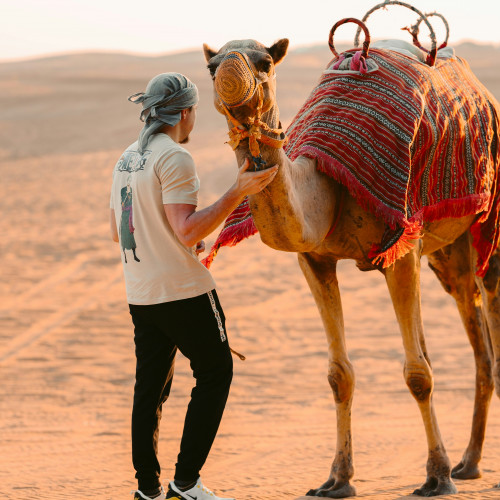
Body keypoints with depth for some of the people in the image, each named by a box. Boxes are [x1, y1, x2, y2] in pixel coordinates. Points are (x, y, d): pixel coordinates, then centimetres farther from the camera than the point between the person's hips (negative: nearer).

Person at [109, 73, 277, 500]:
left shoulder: (127, 159, 13)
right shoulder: (175, 158, -13)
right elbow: (188, 229, -20)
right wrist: (238, 192, -19)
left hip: (140, 294, 8)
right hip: (183, 289, -8)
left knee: (151, 386, 10)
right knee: (215, 374, 3)